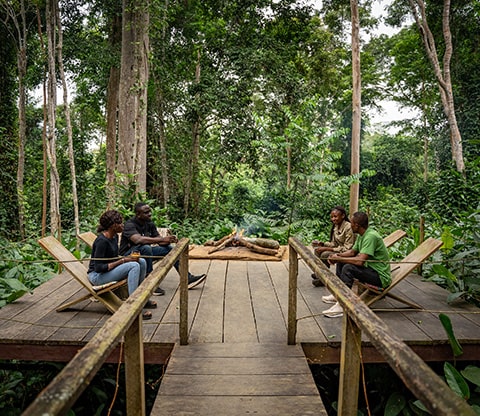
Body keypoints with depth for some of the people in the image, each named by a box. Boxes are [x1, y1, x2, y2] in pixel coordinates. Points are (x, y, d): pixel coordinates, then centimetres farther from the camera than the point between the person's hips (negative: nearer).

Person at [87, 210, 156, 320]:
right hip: (97, 276, -9)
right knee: (134, 266, -27)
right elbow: (98, 267, -25)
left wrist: (128, 257, -7)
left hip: (109, 270, 9)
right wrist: (123, 260, -23)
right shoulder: (102, 240, -24)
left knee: (142, 261, -4)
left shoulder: (115, 236, 4)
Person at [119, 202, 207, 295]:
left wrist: (169, 240, -25)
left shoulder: (150, 224, 2)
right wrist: (162, 239, -43)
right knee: (146, 247, -36)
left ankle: (187, 278, -3)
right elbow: (138, 239, -40)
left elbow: (160, 242, -1)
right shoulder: (130, 225, -20)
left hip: (145, 252, 7)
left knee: (169, 248, -5)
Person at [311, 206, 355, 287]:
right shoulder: (336, 226, 1)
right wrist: (322, 244, -10)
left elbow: (347, 249, -25)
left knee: (325, 254, -25)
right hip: (338, 249, 9)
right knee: (317, 249, -2)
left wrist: (327, 249, -25)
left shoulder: (348, 227, -24)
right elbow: (334, 243, 8)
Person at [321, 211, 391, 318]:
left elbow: (360, 261, -34)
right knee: (342, 262, 10)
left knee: (348, 268, -28)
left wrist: (339, 259, -23)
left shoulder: (370, 236, -26)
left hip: (381, 277, -10)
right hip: (371, 268, 10)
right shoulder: (361, 235, 4)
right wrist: (338, 255, -4)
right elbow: (352, 251, 16)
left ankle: (342, 306, -21)